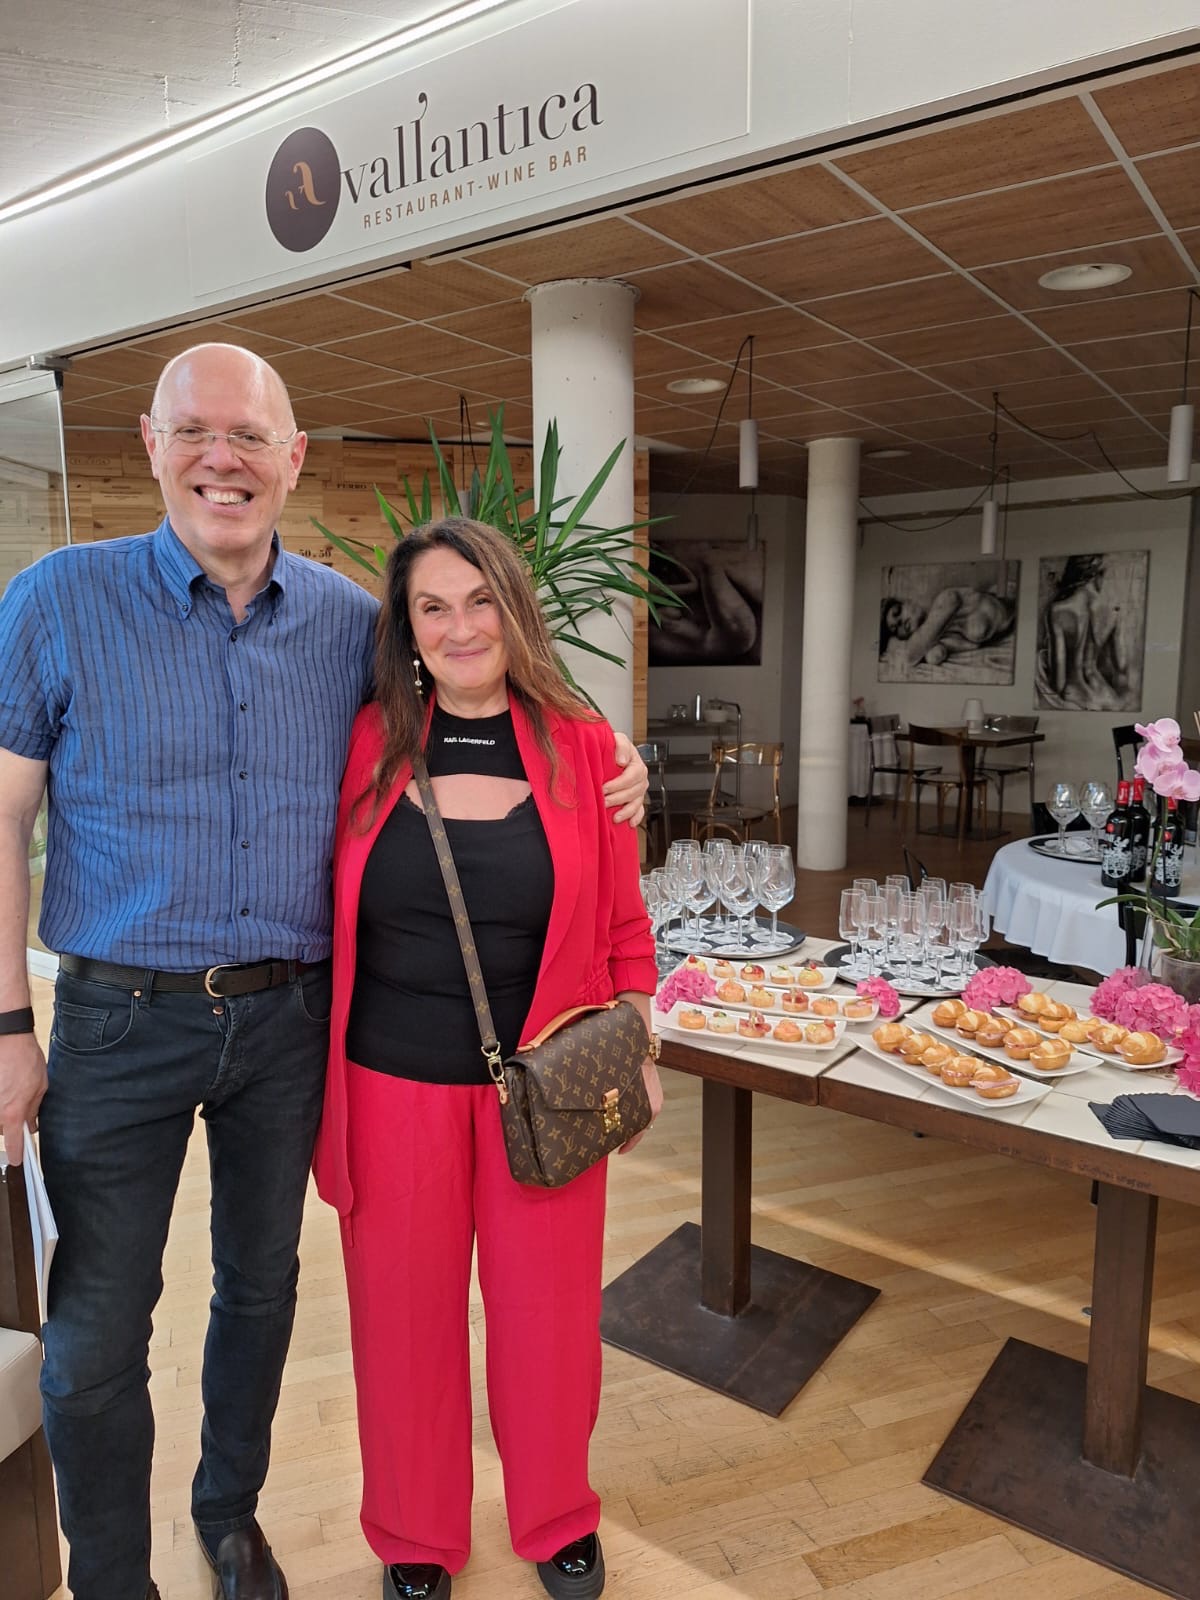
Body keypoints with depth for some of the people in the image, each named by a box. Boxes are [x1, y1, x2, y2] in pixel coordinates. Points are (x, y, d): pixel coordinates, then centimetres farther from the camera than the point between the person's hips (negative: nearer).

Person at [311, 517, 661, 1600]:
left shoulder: (581, 747, -3)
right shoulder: (367, 746, -3)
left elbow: (624, 923, 3)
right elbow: (325, 911, 4)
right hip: (394, 1083, 1)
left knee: (548, 1309, 15)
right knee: (404, 1310, 16)